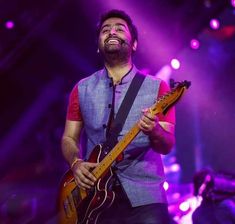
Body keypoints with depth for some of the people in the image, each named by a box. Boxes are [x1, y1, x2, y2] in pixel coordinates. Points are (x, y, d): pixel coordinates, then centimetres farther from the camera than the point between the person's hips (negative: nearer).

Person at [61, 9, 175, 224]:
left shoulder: (157, 88, 1)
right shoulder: (82, 89, 9)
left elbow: (167, 146, -3)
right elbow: (69, 138, 12)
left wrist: (154, 131, -25)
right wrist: (76, 163, -8)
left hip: (145, 198, -2)